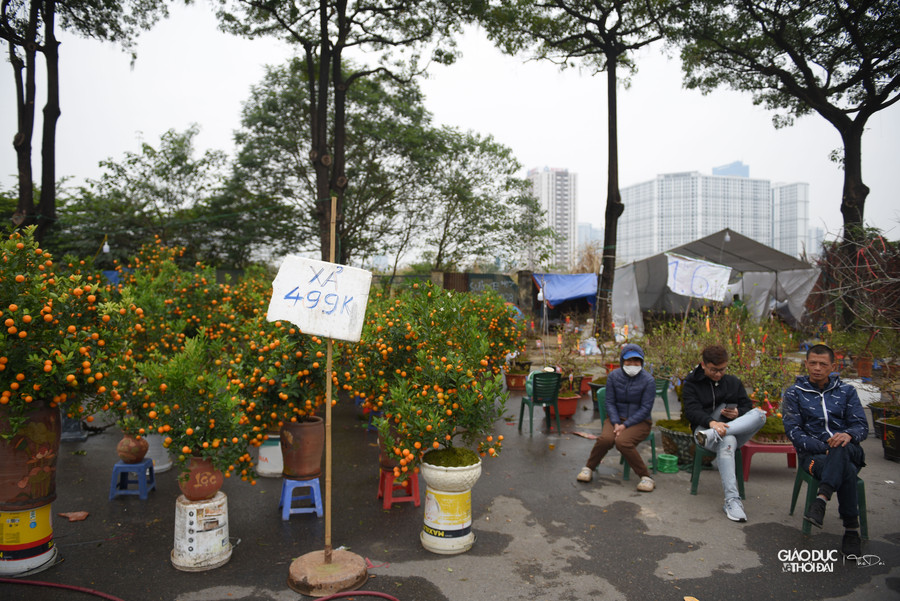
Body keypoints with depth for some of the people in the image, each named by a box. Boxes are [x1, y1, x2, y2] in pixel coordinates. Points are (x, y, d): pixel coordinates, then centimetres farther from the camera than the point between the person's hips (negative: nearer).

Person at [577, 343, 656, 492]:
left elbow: (645, 408, -10)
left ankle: (645, 477, -15)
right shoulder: (613, 376, 0)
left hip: (639, 421, -2)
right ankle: (589, 468, -5)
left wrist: (625, 425, -18)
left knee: (622, 441, -33)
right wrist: (616, 423, -14)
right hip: (616, 418, 2)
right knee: (606, 438, -29)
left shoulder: (648, 380, -8)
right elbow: (609, 402, 1)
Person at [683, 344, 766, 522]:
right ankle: (732, 500, -43)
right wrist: (711, 422, -31)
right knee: (727, 441, -40)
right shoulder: (692, 384, 6)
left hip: (736, 430, 4)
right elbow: (692, 411, -9)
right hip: (704, 428, -4)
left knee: (759, 414, -27)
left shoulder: (733, 382, 19)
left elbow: (747, 406, 19)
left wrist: (739, 413, -8)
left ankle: (713, 435, -40)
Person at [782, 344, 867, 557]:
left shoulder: (846, 391, 16)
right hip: (813, 453, -1)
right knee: (847, 471, -35)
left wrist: (848, 434, -20)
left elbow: (862, 425, 6)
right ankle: (851, 529, -27)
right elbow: (793, 430, -1)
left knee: (842, 447, -38)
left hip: (849, 451, 1)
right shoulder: (794, 393, 9)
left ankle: (822, 499, -42)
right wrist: (824, 448, -17)